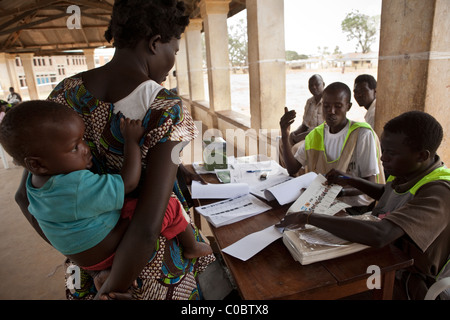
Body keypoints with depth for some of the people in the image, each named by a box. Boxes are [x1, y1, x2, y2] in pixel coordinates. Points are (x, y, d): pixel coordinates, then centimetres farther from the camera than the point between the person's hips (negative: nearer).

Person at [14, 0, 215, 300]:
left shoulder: (66, 92, -9)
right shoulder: (167, 109, -26)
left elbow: (26, 193, -4)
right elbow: (147, 227, -30)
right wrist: (111, 291, -16)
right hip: (149, 255, -4)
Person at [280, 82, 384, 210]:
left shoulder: (362, 134, -11)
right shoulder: (316, 135, 6)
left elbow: (370, 184, -12)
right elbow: (292, 169, 1)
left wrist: (341, 191, -31)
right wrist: (285, 137, -11)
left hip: (355, 206, -5)